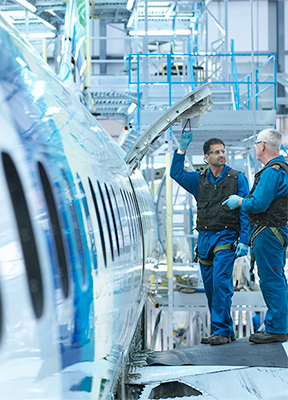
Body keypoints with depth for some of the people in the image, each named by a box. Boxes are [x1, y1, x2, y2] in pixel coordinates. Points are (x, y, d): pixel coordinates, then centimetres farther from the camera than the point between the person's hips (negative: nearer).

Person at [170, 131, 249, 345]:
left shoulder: (238, 179, 1)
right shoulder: (199, 179, 13)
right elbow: (176, 174, 2)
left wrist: (244, 240, -10)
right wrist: (182, 149, -8)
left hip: (226, 238, -5)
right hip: (204, 239, 5)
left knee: (220, 282, -16)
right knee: (210, 286, 6)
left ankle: (222, 331, -14)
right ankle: (223, 331, 16)